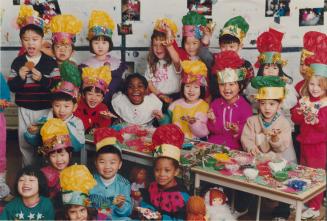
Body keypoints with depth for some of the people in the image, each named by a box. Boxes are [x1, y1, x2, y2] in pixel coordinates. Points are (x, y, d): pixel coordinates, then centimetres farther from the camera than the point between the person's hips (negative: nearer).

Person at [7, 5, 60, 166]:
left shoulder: (50, 62, -5)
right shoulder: (18, 62, 1)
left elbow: (58, 85, -8)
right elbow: (11, 87, 2)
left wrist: (42, 79, -22)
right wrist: (20, 77, -17)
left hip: (45, 109, -2)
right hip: (24, 110, 3)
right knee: (25, 143, 12)